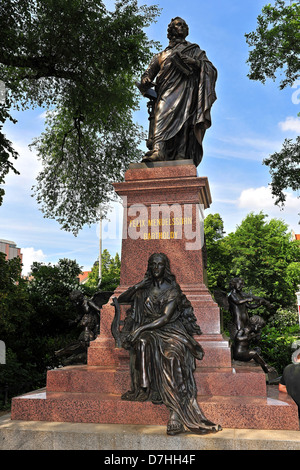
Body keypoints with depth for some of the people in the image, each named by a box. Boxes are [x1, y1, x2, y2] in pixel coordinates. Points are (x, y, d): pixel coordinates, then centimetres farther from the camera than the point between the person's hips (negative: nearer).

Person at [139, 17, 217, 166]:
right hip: (167, 93, 1)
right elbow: (149, 73, 22)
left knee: (185, 122, -22)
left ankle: (181, 158, -34)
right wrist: (145, 81, -3)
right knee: (162, 114, -27)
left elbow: (211, 70, 15)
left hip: (186, 91, -1)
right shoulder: (161, 55, 36)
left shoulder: (194, 50, 29)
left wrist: (194, 62, -4)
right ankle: (158, 150, -45)